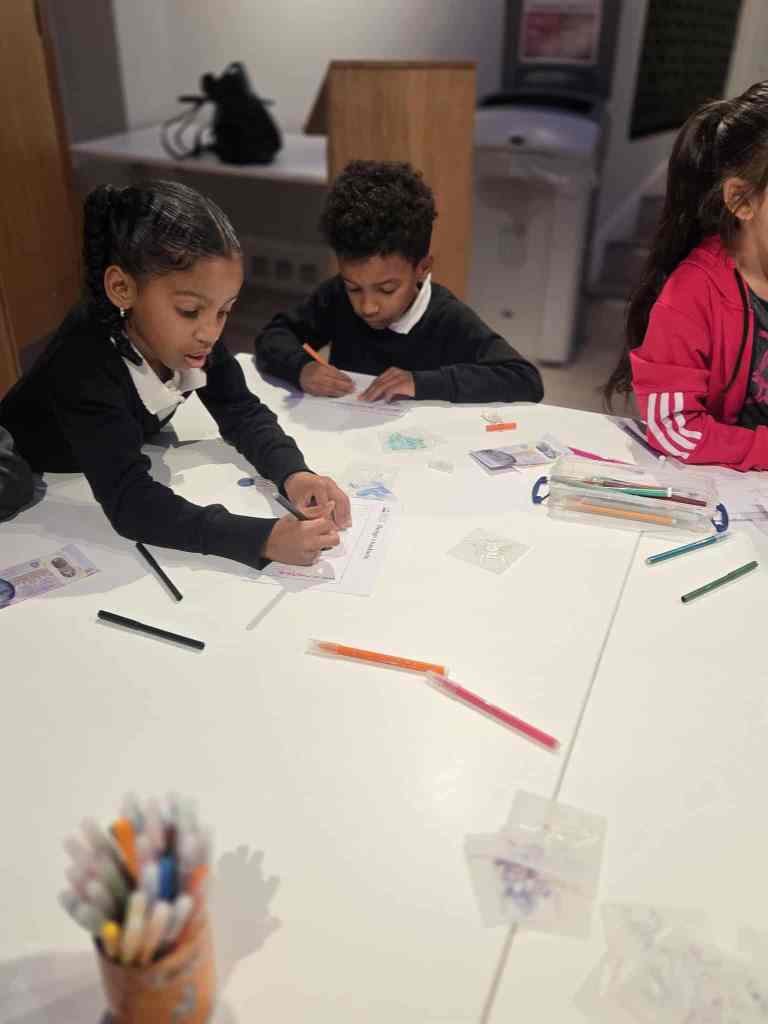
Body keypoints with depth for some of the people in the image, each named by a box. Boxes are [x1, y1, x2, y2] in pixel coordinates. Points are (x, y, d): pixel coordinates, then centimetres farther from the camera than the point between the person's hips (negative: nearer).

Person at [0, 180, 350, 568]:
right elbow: (129, 501, -41)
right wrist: (265, 538, -50)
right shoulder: (84, 362, -35)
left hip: (124, 466, 6)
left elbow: (242, 413, -8)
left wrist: (293, 474, -28)